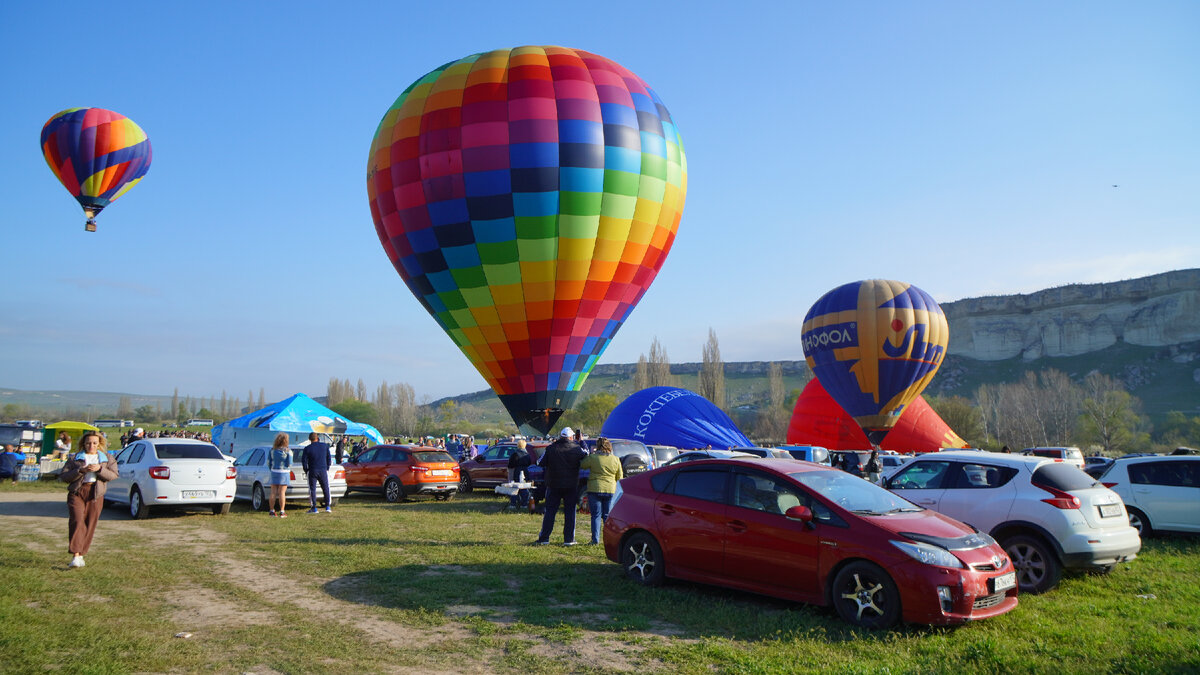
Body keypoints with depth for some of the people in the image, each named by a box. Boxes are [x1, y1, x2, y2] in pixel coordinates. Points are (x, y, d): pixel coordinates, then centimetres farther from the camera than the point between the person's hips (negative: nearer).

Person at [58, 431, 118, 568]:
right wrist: (81, 470, -12)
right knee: (77, 521, -18)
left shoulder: (107, 458, 15)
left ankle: (80, 555, 16)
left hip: (95, 495, 1)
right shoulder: (75, 458, 12)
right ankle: (75, 556, -23)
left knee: (90, 526, 2)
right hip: (76, 492, -1)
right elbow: (63, 476, 2)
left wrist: (100, 469, -14)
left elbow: (114, 475, 2)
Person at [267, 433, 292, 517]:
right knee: (282, 492, -2)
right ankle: (282, 512, -1)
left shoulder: (272, 449, 2)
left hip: (274, 472, 4)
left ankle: (272, 511, 12)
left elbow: (268, 462, 6)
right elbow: (289, 463, -9)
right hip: (284, 472, -4)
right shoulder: (288, 451, -10)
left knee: (273, 492, 8)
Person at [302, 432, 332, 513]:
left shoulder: (307, 449, -6)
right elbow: (328, 458, 6)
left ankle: (314, 508, 2)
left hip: (312, 471, -2)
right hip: (323, 470, 2)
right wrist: (327, 468, 15)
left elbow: (304, 461, -5)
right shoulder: (325, 445, 1)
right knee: (326, 488, 11)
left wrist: (306, 471, 8)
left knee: (312, 489, 5)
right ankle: (328, 507, 9)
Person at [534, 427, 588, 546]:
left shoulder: (550, 448, -5)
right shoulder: (576, 449, -7)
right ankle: (569, 539, 6)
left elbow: (541, 463, 0)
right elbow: (586, 456, 11)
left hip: (553, 486, 1)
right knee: (570, 512, 7)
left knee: (550, 512, 8)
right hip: (571, 486, -1)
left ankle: (544, 538, 9)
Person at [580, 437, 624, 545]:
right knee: (607, 515, 12)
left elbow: (581, 465, 5)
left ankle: (595, 539, 2)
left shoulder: (593, 458, -10)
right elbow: (619, 478, 10)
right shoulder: (616, 460, 2)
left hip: (595, 489, -3)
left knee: (596, 515, 4)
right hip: (610, 490, 3)